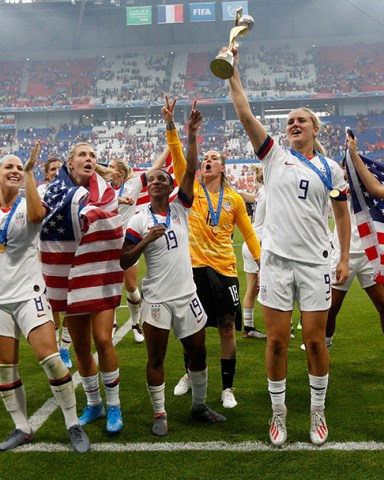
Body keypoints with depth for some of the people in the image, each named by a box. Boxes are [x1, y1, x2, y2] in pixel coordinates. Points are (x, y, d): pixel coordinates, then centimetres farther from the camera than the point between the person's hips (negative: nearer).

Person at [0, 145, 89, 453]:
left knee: (49, 357, -12)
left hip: (28, 293, -3)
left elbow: (37, 214, -27)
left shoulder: (28, 206, -3)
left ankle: (73, 425, 3)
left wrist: (30, 171, -27)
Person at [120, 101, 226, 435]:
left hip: (187, 295, 3)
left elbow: (191, 171, -9)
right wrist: (147, 239, -18)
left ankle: (199, 406, 31)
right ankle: (160, 414, 23)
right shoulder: (139, 221, -3)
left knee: (199, 352, 12)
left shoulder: (181, 209, 2)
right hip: (156, 300, -2)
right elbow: (124, 262, -5)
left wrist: (192, 136, -17)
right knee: (156, 358, 6)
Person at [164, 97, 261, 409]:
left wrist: (261, 262, 3)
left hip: (224, 269, 0)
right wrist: (170, 124, -20)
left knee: (227, 329, 3)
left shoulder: (234, 199, 4)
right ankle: (190, 374, 36)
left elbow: (248, 233, 8)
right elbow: (178, 156, -9)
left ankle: (228, 388, 18)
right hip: (194, 266, 0)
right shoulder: (191, 190, 3)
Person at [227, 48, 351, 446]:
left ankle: (317, 413, 24)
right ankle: (278, 413, 21)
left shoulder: (331, 169, 7)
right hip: (276, 259, 0)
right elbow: (245, 115, -3)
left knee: (315, 339, 5)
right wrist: (232, 72, -7)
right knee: (277, 340, 4)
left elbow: (342, 214, 12)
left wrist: (345, 259, 5)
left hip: (315, 262, 0)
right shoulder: (275, 157, 5)